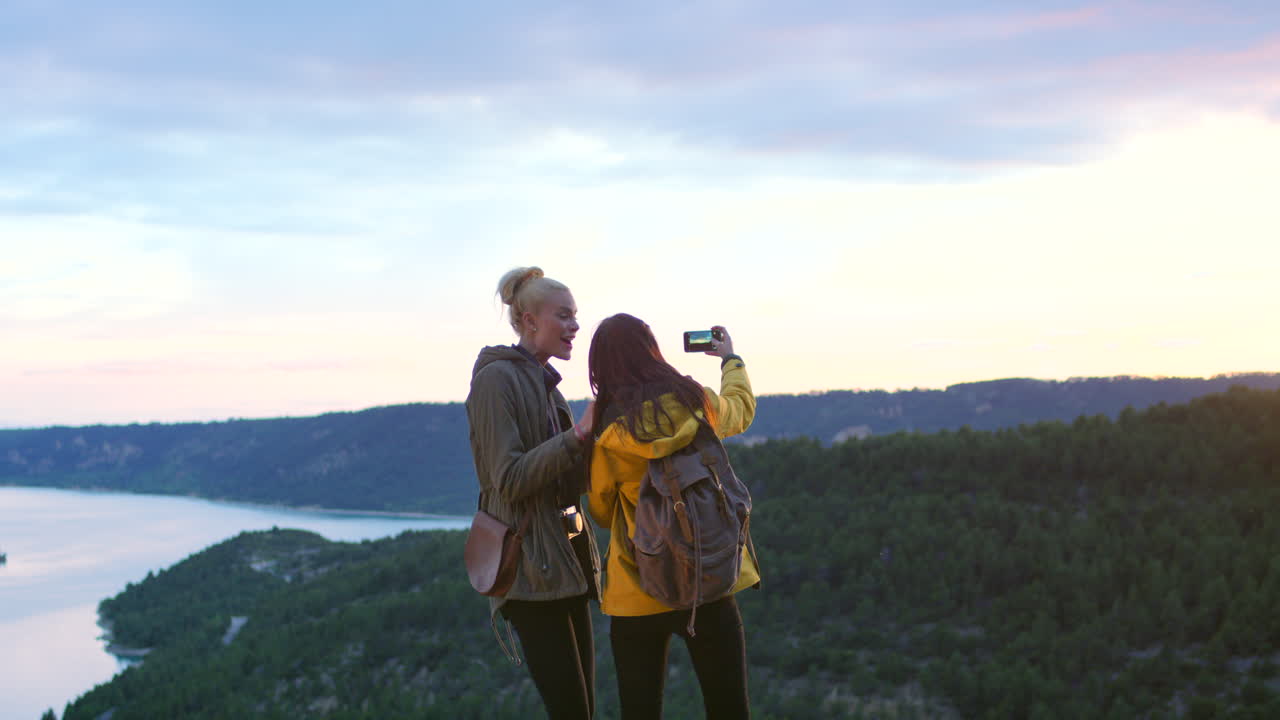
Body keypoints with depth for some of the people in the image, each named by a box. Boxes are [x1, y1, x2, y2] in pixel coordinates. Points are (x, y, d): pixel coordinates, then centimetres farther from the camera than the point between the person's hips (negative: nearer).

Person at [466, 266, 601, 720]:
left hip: (567, 561, 9)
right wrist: (578, 435, -20)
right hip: (532, 569, -9)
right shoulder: (497, 378, -10)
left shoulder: (544, 384, 17)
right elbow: (509, 480, -17)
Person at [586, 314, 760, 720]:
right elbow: (741, 409, 22)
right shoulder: (697, 401, -3)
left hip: (637, 595, -1)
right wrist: (731, 360, 39)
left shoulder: (607, 432, -6)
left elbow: (602, 513, 8)